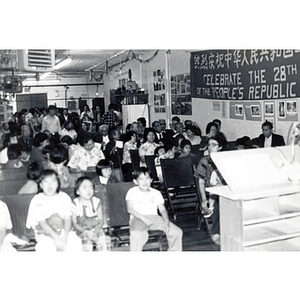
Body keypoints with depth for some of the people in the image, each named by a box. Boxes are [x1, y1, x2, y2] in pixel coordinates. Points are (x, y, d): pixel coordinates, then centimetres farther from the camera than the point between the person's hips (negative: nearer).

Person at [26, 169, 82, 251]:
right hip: (44, 231, -2)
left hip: (62, 230, 2)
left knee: (75, 242, -23)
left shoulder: (64, 197, -1)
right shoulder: (37, 200, -8)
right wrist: (56, 238, -23)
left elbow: (68, 219, -6)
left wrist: (65, 237, -21)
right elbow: (42, 223, -14)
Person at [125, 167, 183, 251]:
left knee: (177, 232, -13)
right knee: (137, 235, -39)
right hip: (138, 218, -4)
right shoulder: (132, 192, 8)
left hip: (154, 217, 4)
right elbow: (130, 209, -5)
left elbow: (162, 209, 13)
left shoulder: (156, 193, 18)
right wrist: (143, 218, -19)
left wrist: (166, 221, -9)